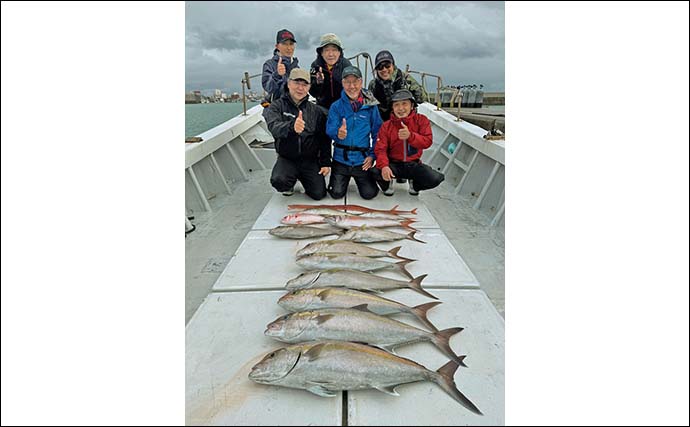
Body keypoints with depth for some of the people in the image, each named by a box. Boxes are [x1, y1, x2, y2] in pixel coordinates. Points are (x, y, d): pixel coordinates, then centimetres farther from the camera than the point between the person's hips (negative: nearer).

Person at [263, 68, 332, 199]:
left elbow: (324, 139, 6)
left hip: (310, 160, 2)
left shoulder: (316, 110, 5)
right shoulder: (277, 106, -3)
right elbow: (274, 127, -24)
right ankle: (289, 185, 10)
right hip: (286, 159, -2)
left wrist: (325, 163, -4)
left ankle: (303, 179, 28)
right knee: (278, 181, -31)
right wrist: (291, 126, -46)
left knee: (319, 194, -8)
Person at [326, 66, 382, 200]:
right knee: (336, 193, -3)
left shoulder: (370, 106, -2)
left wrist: (372, 155, -6)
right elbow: (330, 130, -10)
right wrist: (338, 134, -34)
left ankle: (360, 178, 31)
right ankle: (344, 178, 32)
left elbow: (377, 133, 2)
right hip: (341, 158, 0)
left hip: (362, 160, 0)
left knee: (369, 194, -3)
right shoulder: (336, 106, -3)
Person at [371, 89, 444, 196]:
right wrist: (384, 166, -32)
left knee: (435, 179, -24)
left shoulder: (421, 120, -1)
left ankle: (414, 184, 13)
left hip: (413, 164, 1)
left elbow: (427, 142, -12)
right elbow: (380, 149, -11)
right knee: (375, 172, -32)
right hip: (394, 164, -1)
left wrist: (410, 136, -31)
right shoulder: (386, 126, -3)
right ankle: (387, 183, 8)